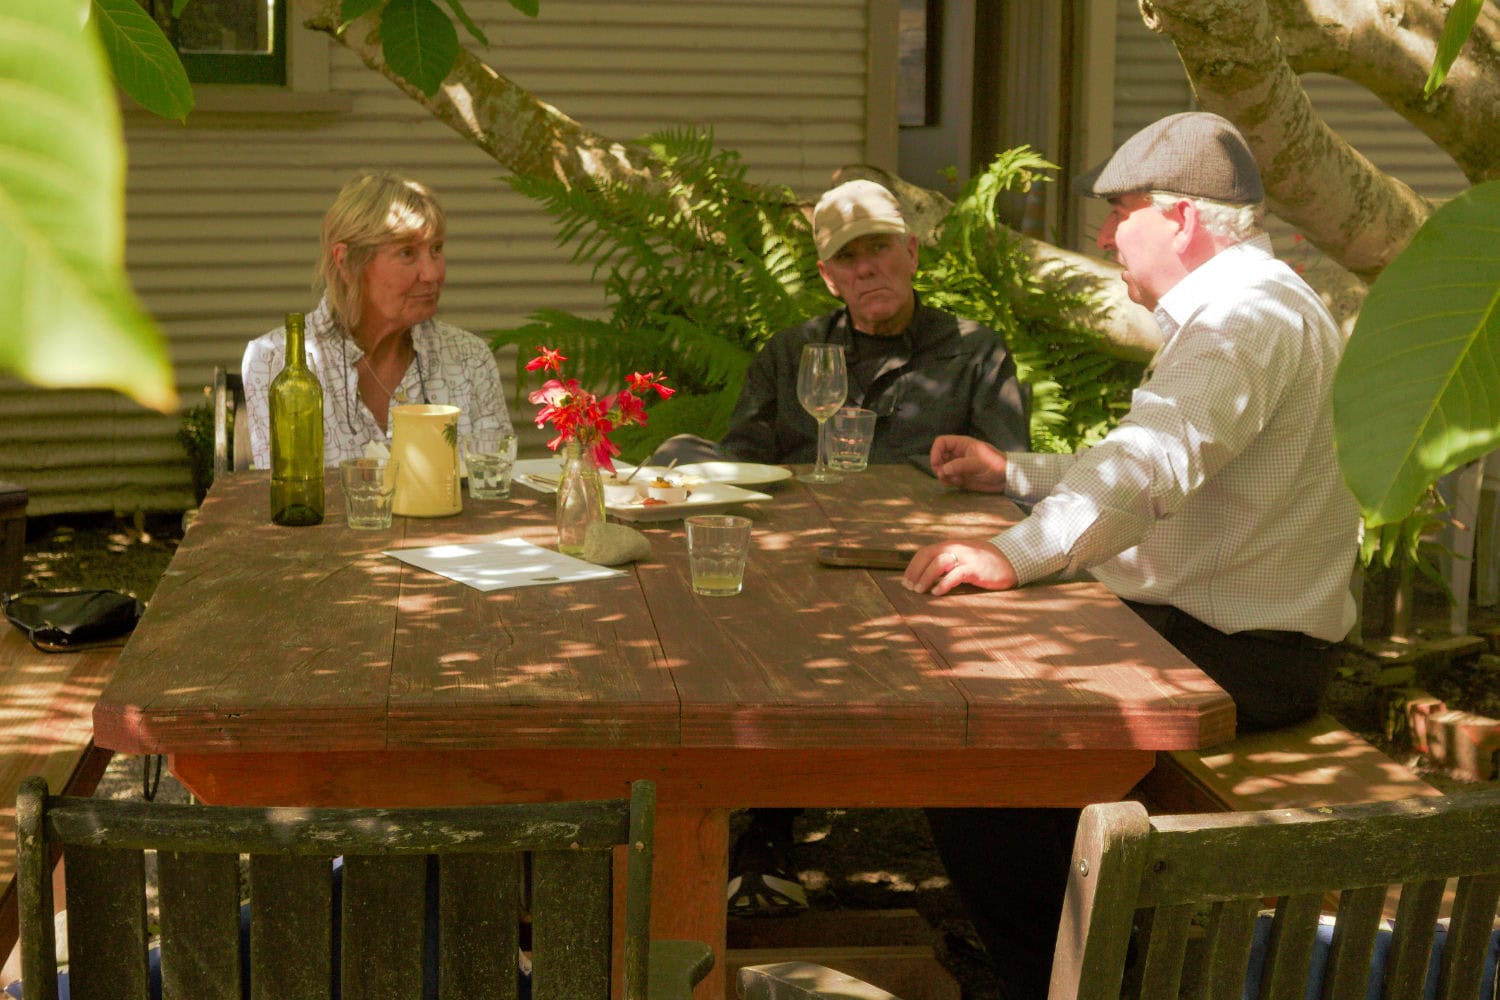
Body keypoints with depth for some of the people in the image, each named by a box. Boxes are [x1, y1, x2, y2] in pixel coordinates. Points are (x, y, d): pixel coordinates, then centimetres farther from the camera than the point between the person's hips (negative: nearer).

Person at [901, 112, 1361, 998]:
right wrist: (1011, 473, 23)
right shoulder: (1240, 307, 18)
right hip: (1227, 627, 11)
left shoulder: (1250, 317, -19)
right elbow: (1153, 464, 28)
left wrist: (1018, 552, -47)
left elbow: (1158, 461, -37)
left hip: (1234, 656, -11)